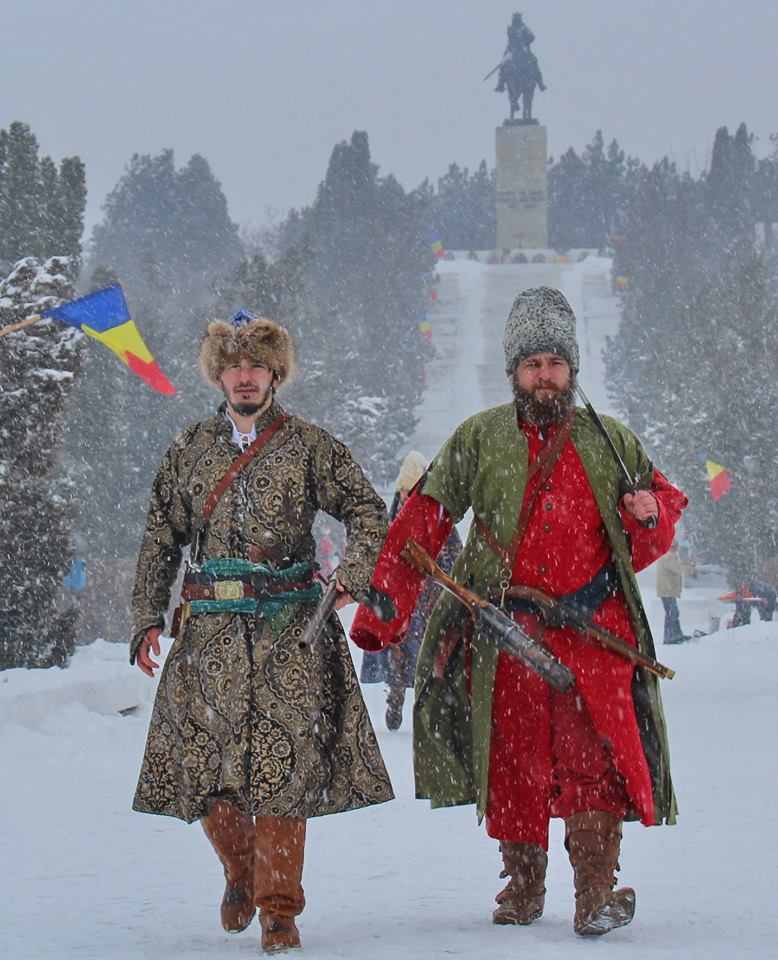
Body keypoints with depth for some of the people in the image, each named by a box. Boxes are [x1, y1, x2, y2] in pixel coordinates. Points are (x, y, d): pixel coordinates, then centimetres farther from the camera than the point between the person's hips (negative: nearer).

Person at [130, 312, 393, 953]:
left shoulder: (308, 445, 5)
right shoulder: (191, 450, 12)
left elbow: (369, 512, 5)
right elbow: (161, 539, 15)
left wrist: (353, 577, -10)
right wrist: (148, 617, 6)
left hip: (290, 633, -2)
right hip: (210, 634, 3)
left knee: (283, 762, -8)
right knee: (205, 760, 0)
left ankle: (279, 908, 0)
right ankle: (240, 872, 28)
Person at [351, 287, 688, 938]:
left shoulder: (611, 442, 10)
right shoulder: (479, 440, 8)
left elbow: (666, 506, 20)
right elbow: (421, 526, 8)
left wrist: (651, 516, -6)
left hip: (591, 625, -1)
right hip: (505, 631, 1)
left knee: (595, 752, -16)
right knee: (514, 759, 5)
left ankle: (596, 890, -15)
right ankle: (523, 886, 20)